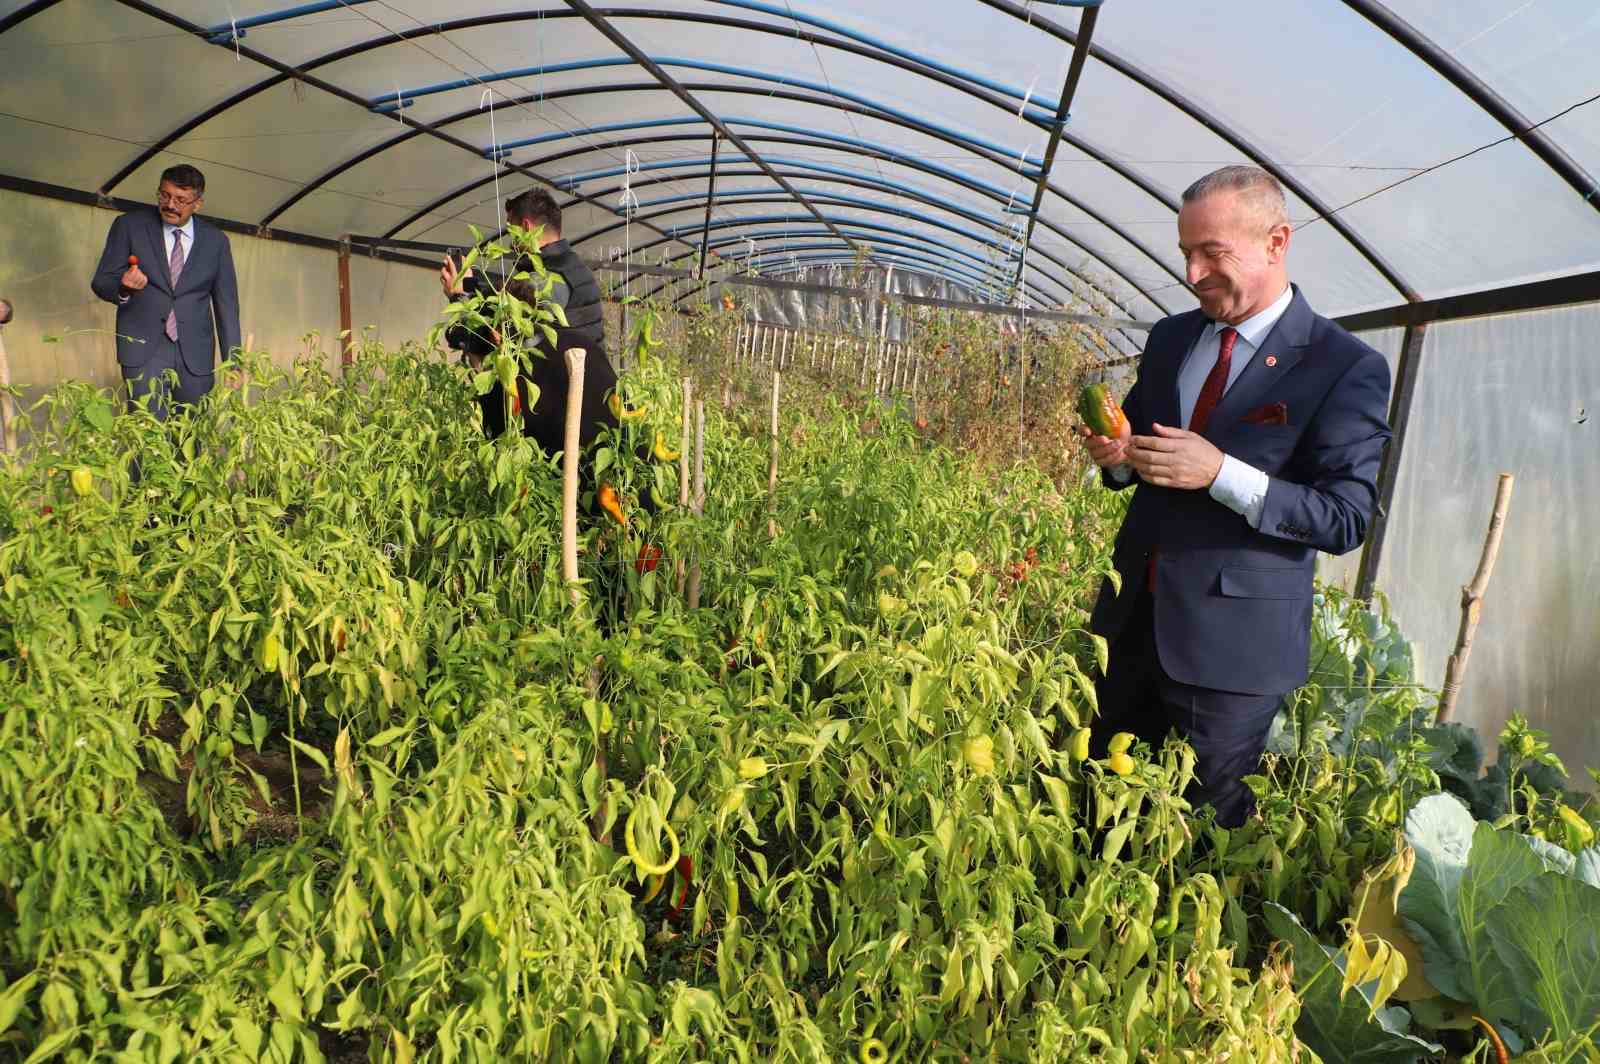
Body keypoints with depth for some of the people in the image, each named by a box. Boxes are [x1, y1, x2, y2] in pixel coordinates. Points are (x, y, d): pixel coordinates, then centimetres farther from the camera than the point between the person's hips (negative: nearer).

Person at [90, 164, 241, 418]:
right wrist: (123, 287, -20)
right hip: (143, 349, -1)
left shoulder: (215, 240, 8)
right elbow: (100, 282, 4)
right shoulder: (129, 226, 4)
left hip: (195, 356, 1)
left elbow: (226, 304, 10)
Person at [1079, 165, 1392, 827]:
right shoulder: (1171, 337, 8)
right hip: (1132, 618, 5)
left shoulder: (1348, 369, -10)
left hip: (1232, 641, -5)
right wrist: (1118, 455, -6)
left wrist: (1221, 474, -24)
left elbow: (1346, 520, -13)